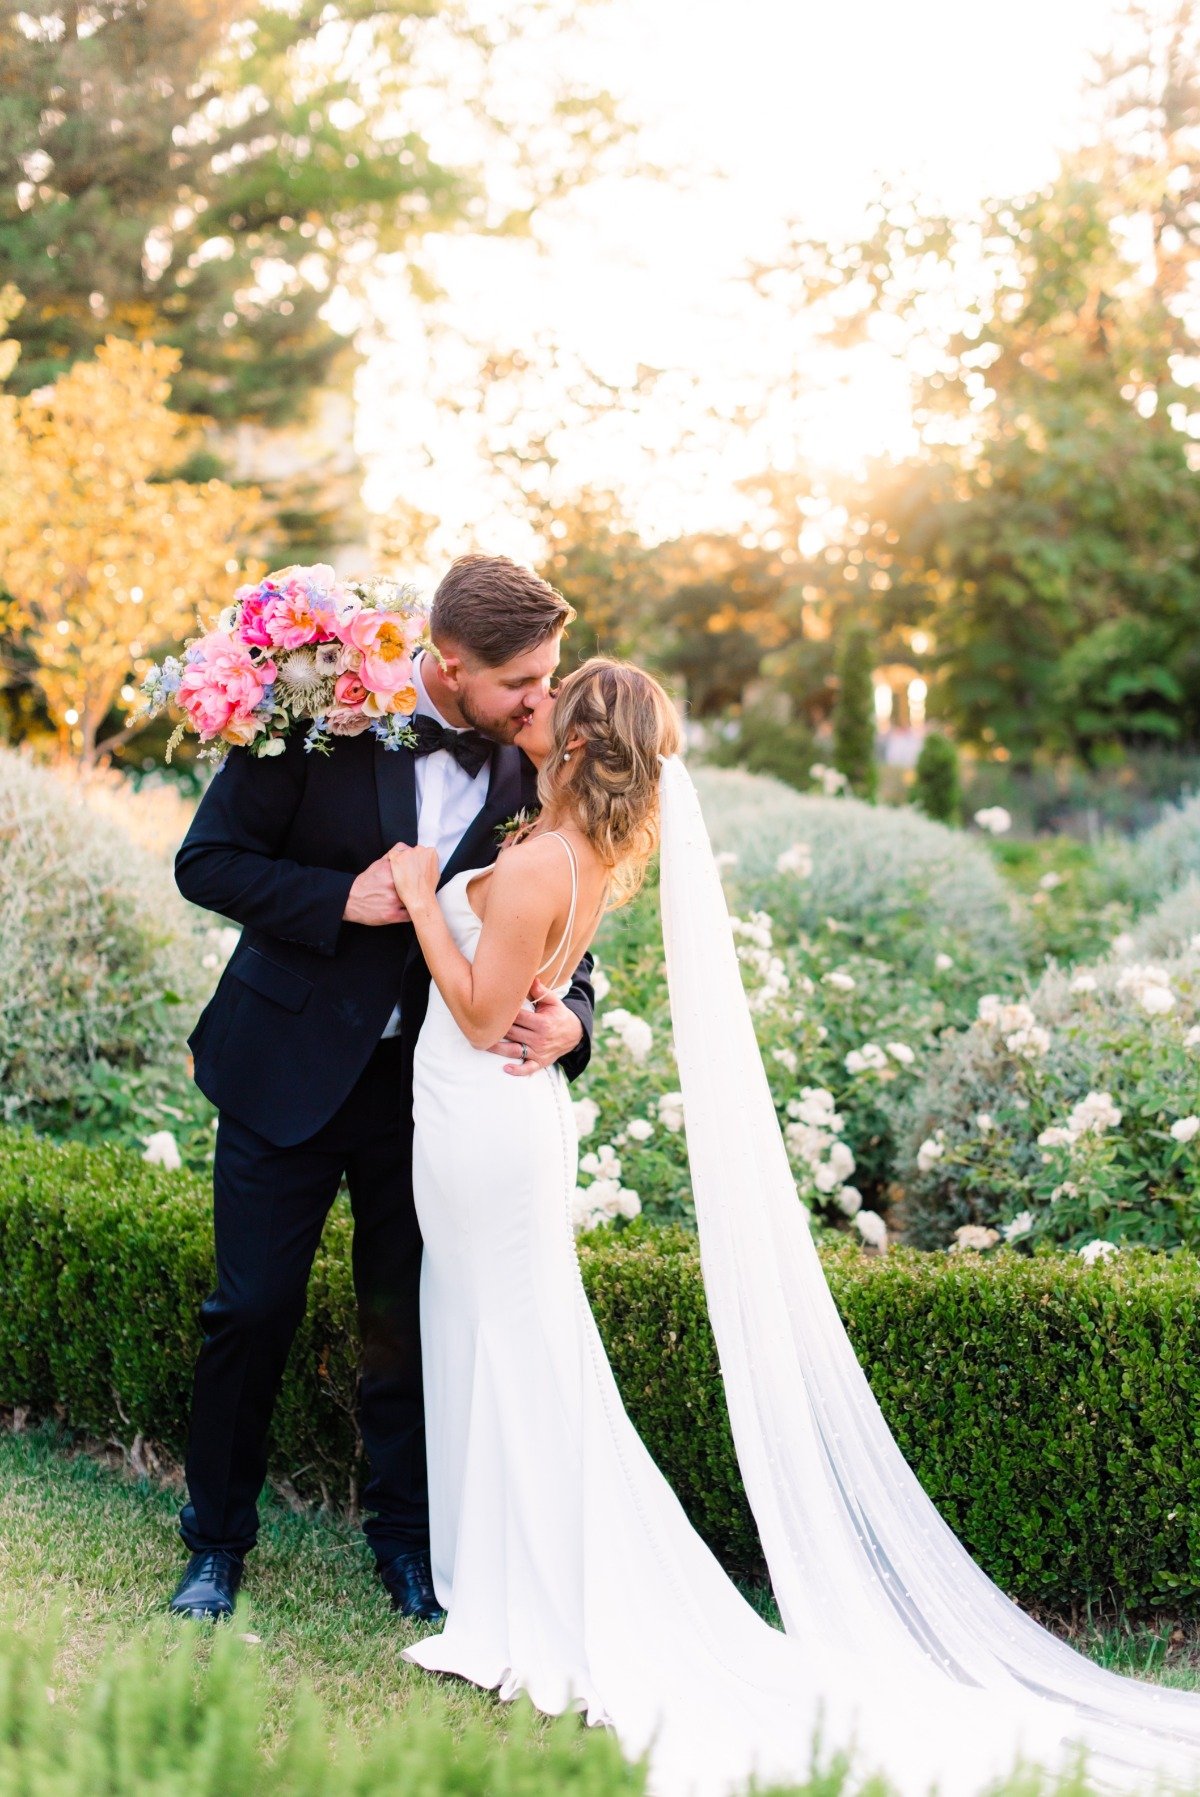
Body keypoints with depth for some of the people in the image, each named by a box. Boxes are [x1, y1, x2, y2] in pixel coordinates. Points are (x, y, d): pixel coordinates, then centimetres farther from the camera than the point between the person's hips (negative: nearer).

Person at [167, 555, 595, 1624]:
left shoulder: (534, 768, -6)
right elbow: (207, 861, -9)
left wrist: (568, 1018, -20)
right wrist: (344, 897, -23)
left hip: (436, 1083, 2)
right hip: (290, 1066, -2)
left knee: (411, 1322, 10)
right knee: (253, 1309, 6)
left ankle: (407, 1540, 29)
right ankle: (218, 1541, 25)